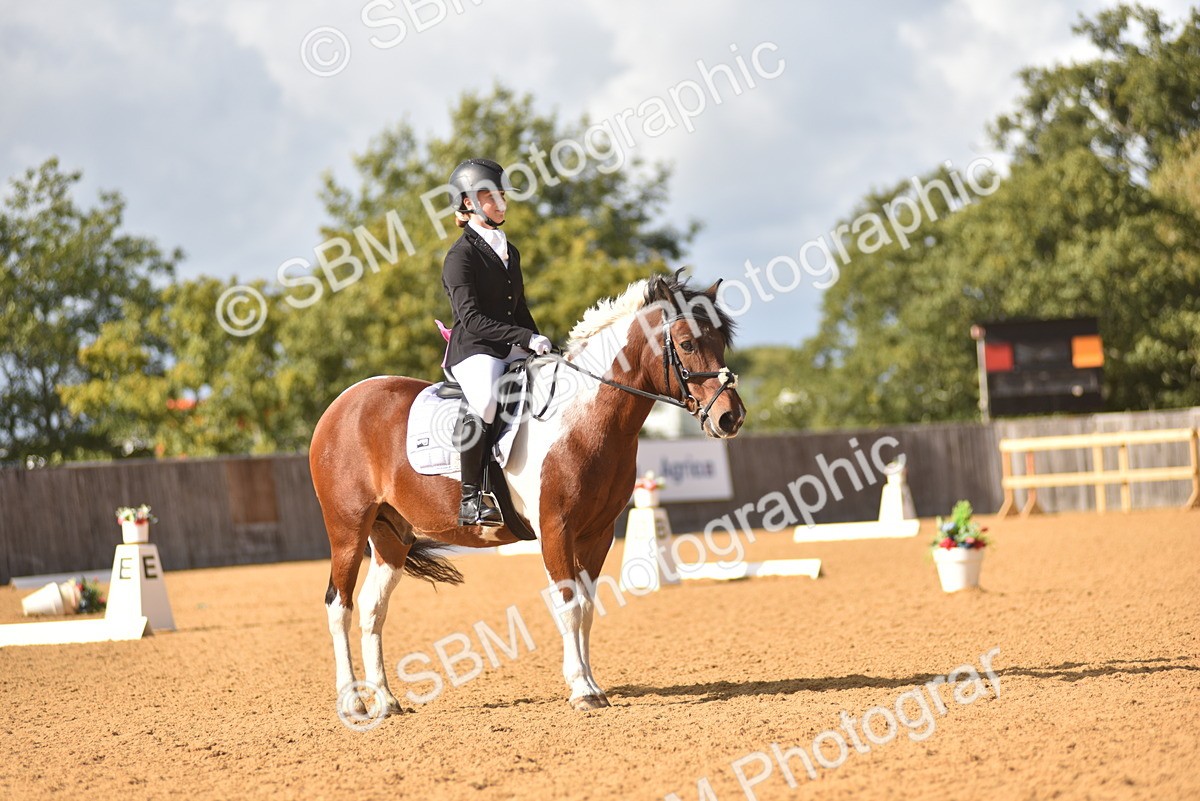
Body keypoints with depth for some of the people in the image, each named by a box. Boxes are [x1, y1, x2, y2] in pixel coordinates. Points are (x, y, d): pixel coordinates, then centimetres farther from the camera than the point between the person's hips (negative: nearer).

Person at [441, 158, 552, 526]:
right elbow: (472, 319, -16)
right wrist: (526, 338, -21)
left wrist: (542, 350, 11)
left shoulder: (510, 253, 20)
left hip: (512, 353, 9)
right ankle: (470, 499, -34)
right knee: (485, 400, -37)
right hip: (473, 351, -8)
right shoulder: (461, 256, -6)